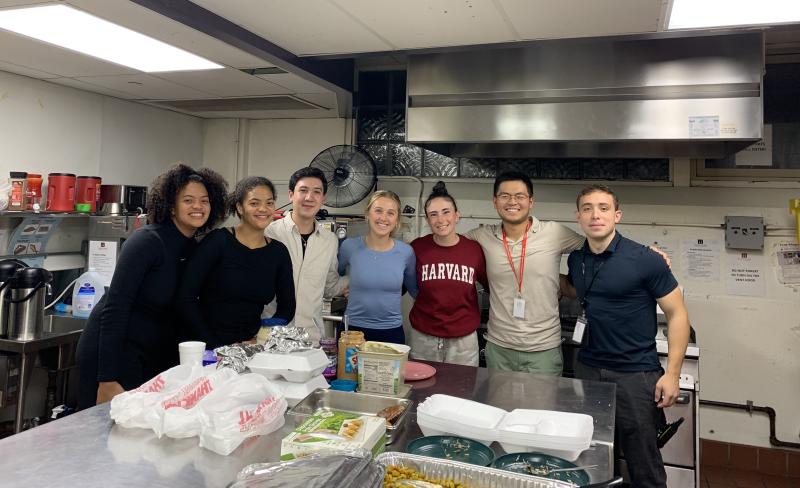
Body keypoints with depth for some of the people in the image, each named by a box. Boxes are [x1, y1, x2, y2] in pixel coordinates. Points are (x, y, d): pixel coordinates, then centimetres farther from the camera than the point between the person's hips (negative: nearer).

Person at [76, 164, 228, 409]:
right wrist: (107, 380, -23)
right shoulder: (147, 241, -17)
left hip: (157, 358, 7)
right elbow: (115, 307, -20)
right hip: (112, 351, -7)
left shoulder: (196, 250, 4)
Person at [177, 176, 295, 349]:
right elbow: (185, 298, -7)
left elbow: (287, 307, 13)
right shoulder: (218, 241, -6)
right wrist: (213, 345, -10)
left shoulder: (278, 252, 6)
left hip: (250, 348, 3)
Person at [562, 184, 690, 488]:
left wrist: (672, 373, -12)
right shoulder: (576, 260, 4)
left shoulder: (645, 260, -12)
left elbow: (677, 315, -7)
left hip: (636, 374, -4)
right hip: (588, 368, 5)